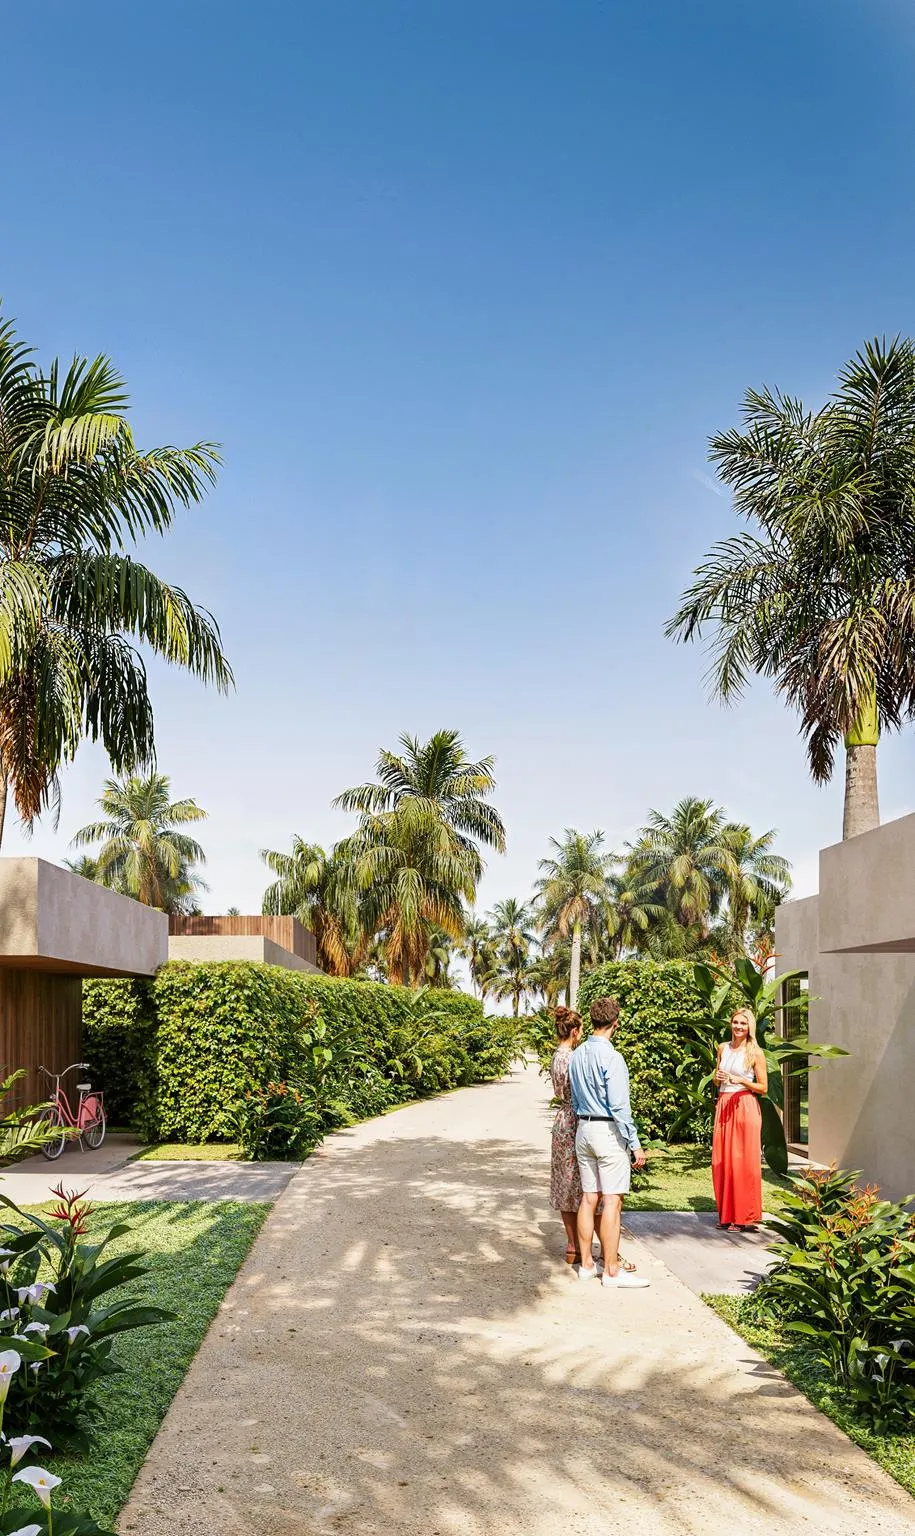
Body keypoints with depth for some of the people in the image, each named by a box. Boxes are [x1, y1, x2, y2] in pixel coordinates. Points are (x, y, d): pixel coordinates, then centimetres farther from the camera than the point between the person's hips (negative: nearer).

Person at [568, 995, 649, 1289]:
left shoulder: (577, 1055, 8)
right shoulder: (611, 1057, -16)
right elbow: (619, 1106, -17)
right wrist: (635, 1144, -12)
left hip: (583, 1129, 8)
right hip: (608, 1132, -8)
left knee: (588, 1198, 12)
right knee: (612, 1201, -3)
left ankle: (586, 1264, 18)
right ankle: (612, 1270, 1)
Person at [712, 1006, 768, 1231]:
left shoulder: (755, 1053, -3)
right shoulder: (723, 1048, 11)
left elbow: (763, 1087, -2)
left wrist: (741, 1080, -16)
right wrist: (718, 1077, -1)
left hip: (745, 1107, -5)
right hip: (723, 1106, 5)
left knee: (743, 1161, -4)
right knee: (722, 1160, 4)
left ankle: (744, 1215, 4)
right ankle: (726, 1213, 13)